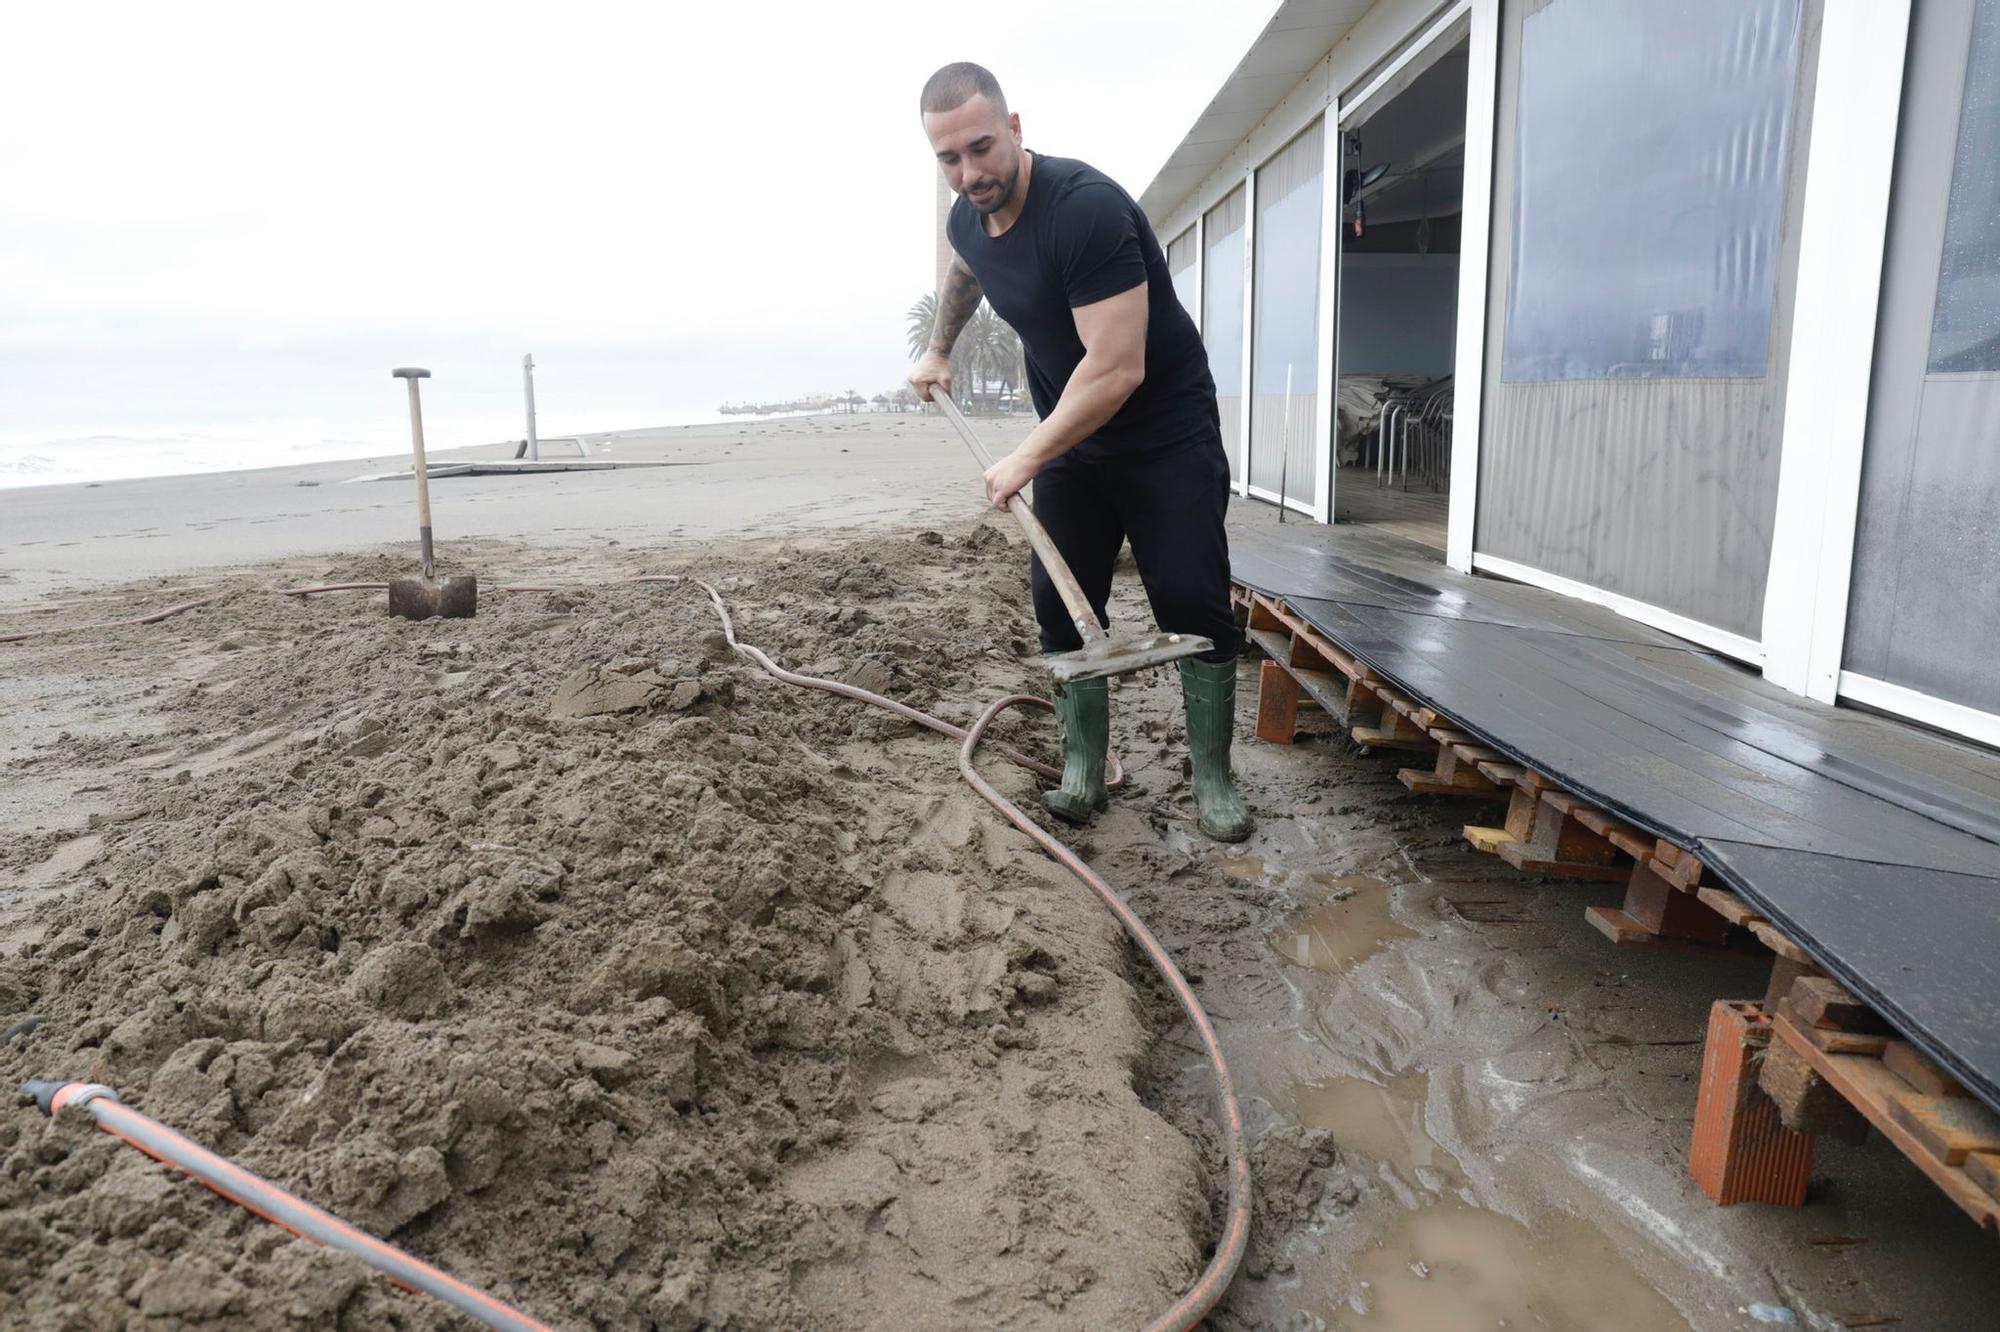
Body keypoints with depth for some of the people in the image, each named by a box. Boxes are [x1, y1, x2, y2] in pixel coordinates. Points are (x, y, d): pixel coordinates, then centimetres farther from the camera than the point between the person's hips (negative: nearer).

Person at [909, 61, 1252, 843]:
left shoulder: (1085, 207, -28)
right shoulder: (966, 221, -2)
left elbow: (1117, 368, -31)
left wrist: (1026, 460, -24)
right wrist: (939, 350, 27)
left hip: (1168, 435, -7)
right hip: (1071, 439, 7)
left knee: (1194, 607, -6)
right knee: (1063, 605, 2)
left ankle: (1213, 779, 8)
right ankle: (1083, 776, 11)